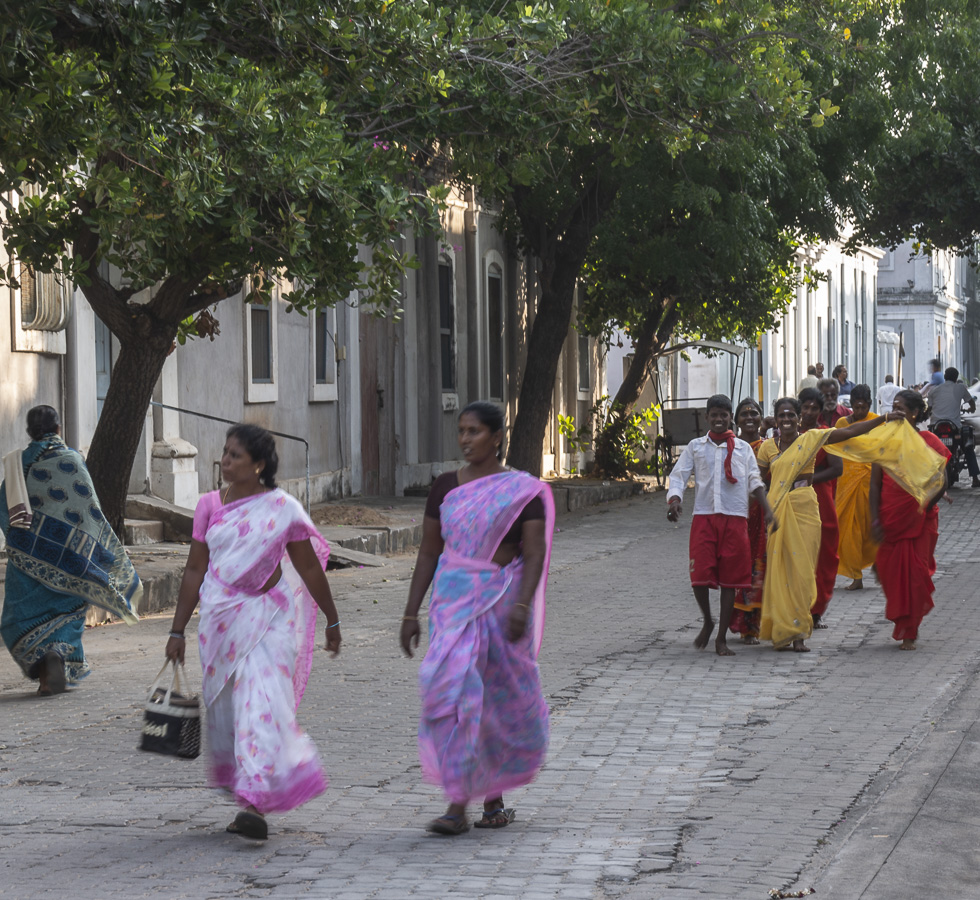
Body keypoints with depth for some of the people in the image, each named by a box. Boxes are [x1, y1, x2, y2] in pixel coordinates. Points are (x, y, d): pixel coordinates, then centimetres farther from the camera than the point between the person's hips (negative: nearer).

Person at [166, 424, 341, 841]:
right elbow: (195, 570, 9)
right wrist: (177, 630, 8)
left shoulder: (282, 508, -3)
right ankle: (240, 784, 28)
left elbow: (309, 567, 4)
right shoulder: (210, 506, 7)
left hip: (268, 619, -4)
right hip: (220, 618, 4)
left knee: (261, 704, -15)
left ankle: (256, 803, -19)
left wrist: (332, 621, 9)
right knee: (223, 706, 8)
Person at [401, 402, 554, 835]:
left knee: (502, 699, 8)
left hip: (501, 599, -2)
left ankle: (494, 798, 28)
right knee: (452, 691, -12)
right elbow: (428, 553, 10)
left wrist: (522, 605, -22)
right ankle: (457, 805, -10)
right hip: (453, 600, 2)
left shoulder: (524, 491, -2)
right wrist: (411, 613, 7)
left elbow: (535, 554, -8)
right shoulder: (445, 487, 7)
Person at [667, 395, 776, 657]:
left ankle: (722, 639, 9)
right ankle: (707, 621, 17)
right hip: (703, 517, -1)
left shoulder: (743, 448, 12)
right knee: (700, 576, -11)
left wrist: (767, 510, -1)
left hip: (735, 518, 1)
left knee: (730, 579, 1)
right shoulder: (695, 447, 11)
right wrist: (674, 499, -14)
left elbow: (755, 482, 13)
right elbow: (678, 476, 5)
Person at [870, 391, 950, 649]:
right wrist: (875, 519, -4)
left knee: (914, 573, -2)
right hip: (890, 519, 3)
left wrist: (924, 504, -20)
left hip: (920, 520, -3)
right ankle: (904, 623, 27)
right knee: (889, 572, 4)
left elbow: (941, 482, -7)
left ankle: (909, 632, 9)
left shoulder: (928, 441, -3)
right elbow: (875, 483, 4)